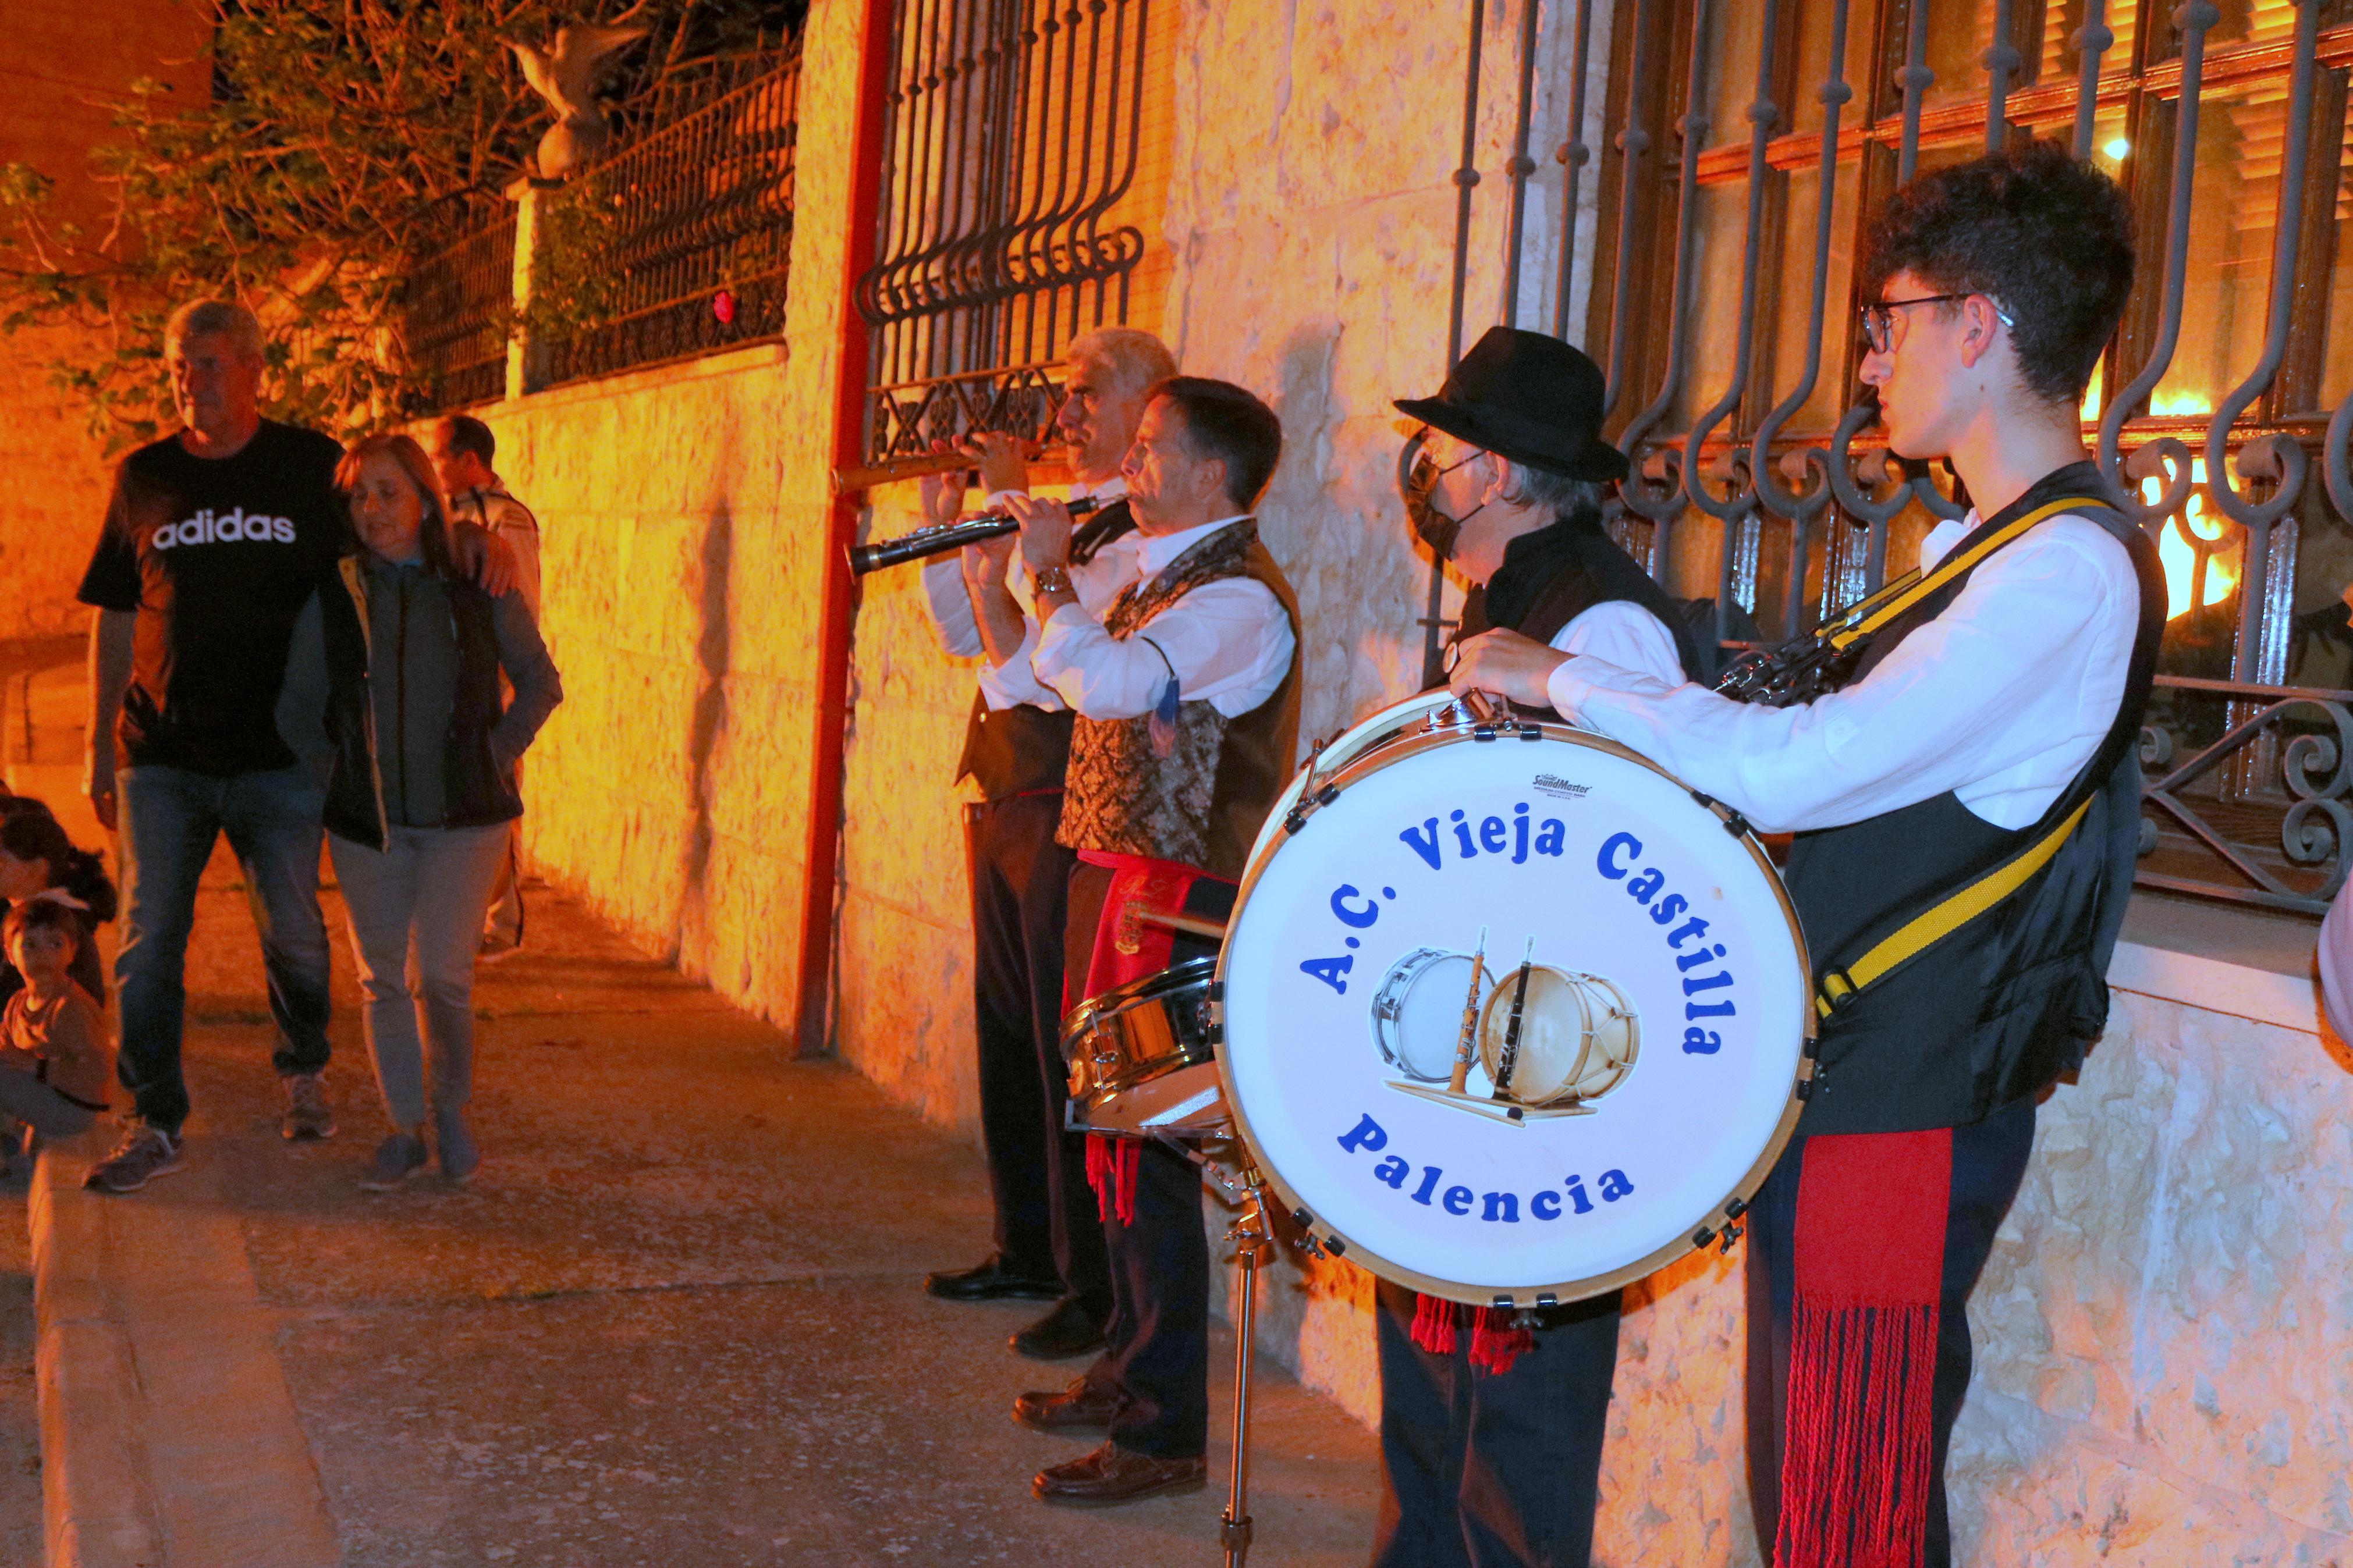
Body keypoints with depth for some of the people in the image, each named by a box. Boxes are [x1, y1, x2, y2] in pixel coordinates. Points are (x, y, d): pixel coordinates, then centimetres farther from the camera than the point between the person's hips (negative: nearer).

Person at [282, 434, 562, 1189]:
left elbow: (540, 683, 9)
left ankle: (452, 1112, 20)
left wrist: (497, 752, 1)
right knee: (383, 978, 7)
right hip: (365, 816, 2)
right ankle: (404, 1129, 21)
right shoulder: (332, 595, -1)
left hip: (464, 815, -1)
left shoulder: (480, 588, -1)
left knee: (443, 975, -5)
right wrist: (336, 769, 1)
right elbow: (301, 699, 9)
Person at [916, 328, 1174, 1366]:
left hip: (1069, 816, -9)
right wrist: (942, 521, 10)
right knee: (1008, 1036, 17)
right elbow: (967, 635, 21)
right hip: (1005, 808, 9)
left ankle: (1098, 1289, 4)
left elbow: (1037, 664, -23)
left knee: (1070, 1054, -5)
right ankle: (1028, 1251, 30)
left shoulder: (1144, 537, -14)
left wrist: (1004, 524, -19)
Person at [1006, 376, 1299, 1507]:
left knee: (1148, 1157, -8)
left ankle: (1164, 1434, 0)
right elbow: (1053, 673, 24)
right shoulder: (1155, 577, 16)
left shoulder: (1241, 598, -16)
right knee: (1110, 1131, 17)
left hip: (1180, 902, -10)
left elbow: (1110, 681, -30)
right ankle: (1127, 1372, 31)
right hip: (1116, 882, 10)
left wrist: (1050, 572, -16)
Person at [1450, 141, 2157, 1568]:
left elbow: (1798, 770, -25)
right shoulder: (1991, 547, 15)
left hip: (1904, 1112, -10)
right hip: (1837, 1079, 10)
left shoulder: (2070, 568, -18)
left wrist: (1562, 680, -14)